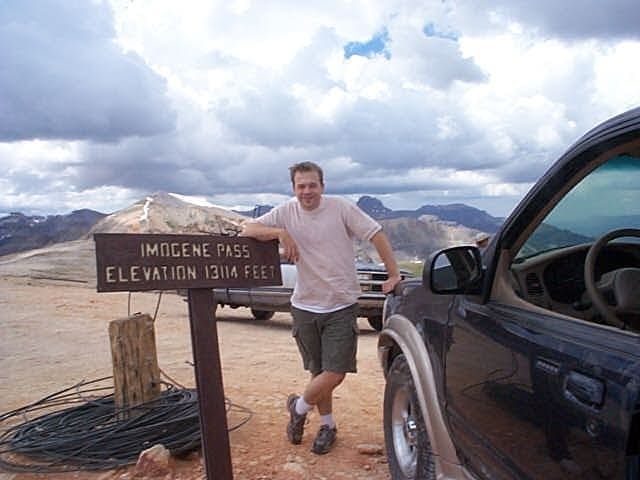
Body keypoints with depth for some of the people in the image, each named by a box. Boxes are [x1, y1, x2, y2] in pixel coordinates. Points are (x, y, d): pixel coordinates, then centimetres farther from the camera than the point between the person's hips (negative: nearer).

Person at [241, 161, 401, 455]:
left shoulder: (342, 209, -10)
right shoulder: (286, 213, -2)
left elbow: (376, 235, -8)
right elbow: (248, 230, -6)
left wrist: (394, 274, -12)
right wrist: (281, 233, -21)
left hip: (341, 307, -2)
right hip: (305, 307, 2)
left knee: (335, 374, -5)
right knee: (319, 372, 13)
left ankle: (299, 407, 23)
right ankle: (327, 425, 33)